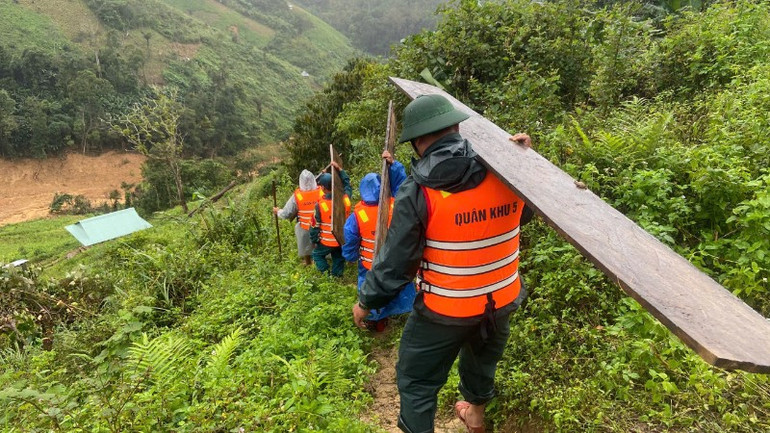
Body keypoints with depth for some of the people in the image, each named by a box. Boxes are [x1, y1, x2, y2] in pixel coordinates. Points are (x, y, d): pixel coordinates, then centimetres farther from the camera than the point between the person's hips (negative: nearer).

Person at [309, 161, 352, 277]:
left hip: (327, 241, -3)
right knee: (338, 259, 22)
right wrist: (340, 169, 8)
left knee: (317, 254, 21)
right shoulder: (345, 199, -13)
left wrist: (314, 239, 4)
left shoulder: (320, 205, -22)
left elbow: (315, 225, -12)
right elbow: (347, 185, 10)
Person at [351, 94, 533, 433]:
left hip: (444, 310, -5)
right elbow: (523, 214, 10)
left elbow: (396, 261, -16)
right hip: (501, 300, 6)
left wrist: (366, 301, 1)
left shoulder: (418, 191, -22)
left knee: (416, 381, 17)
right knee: (483, 357, 33)